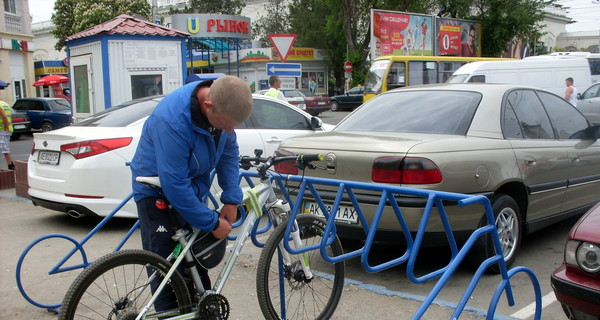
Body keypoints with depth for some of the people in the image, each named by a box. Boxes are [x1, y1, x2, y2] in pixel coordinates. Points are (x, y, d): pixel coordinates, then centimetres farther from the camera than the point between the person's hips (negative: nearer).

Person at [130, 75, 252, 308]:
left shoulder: (223, 104, -15)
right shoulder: (173, 120, -36)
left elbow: (229, 151, -1)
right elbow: (174, 186, -32)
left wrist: (232, 199, -8)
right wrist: (212, 223, -24)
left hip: (191, 190, 6)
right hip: (158, 191, -6)